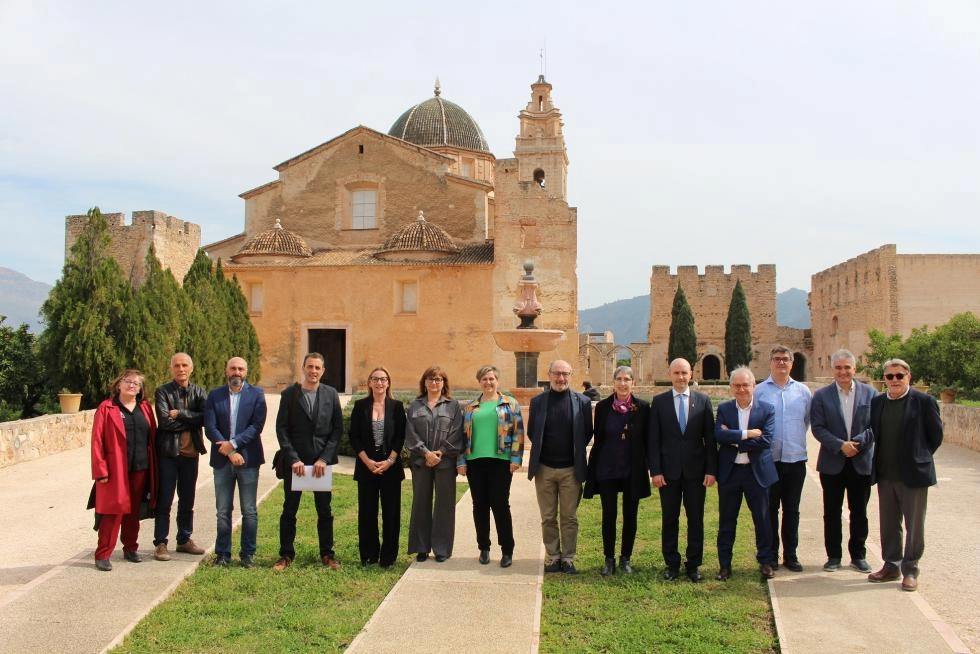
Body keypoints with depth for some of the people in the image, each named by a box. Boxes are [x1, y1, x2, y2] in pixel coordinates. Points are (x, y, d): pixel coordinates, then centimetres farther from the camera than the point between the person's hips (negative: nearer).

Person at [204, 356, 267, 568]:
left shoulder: (256, 394, 1)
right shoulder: (214, 396, 5)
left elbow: (257, 425, -8)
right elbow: (210, 428, -3)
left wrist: (233, 444, -16)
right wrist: (229, 453, -13)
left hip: (248, 459, -1)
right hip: (222, 459, 1)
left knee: (249, 511, 4)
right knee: (223, 511, 8)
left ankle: (248, 553, 13)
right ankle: (223, 553, 17)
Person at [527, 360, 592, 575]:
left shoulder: (582, 402, -2)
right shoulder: (537, 401, 2)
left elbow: (587, 433, 5)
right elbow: (532, 432, 10)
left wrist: (575, 452, 3)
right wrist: (542, 451, 6)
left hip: (571, 469, -1)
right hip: (544, 468, 1)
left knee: (569, 517, 6)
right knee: (548, 517, 8)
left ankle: (568, 558, 15)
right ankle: (553, 557, 19)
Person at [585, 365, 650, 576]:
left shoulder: (642, 408, -2)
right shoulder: (602, 407, -1)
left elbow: (646, 440, 2)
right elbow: (598, 440, 2)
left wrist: (651, 467, -1)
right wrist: (591, 469, 1)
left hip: (633, 471, 0)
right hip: (607, 470, 0)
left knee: (630, 515, 8)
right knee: (609, 515, 5)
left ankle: (626, 558, 22)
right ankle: (609, 559, 17)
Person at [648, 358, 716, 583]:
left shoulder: (703, 400, 3)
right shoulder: (659, 402, 2)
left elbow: (710, 438, 2)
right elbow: (654, 440, 0)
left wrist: (711, 470, -4)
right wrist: (655, 470, -6)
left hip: (696, 471, 0)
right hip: (669, 471, 0)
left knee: (696, 520, 6)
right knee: (670, 519, 7)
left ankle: (693, 565, 17)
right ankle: (672, 564, 18)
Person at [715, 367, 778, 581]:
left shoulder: (767, 409, -3)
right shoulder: (723, 409, 1)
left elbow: (765, 441, -15)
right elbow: (719, 434, -15)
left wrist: (734, 441, -15)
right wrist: (747, 434, -21)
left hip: (757, 472, -1)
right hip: (729, 471, 1)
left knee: (762, 519, 8)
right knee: (727, 521, 9)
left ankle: (765, 562, 23)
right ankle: (724, 564, 19)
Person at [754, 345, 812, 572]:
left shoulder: (803, 391, 6)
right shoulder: (759, 391, -2)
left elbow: (809, 419, 15)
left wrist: (797, 436, 12)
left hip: (795, 459, 2)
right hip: (768, 459, -2)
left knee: (792, 510, 10)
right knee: (769, 509, 6)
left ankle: (791, 555, 18)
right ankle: (771, 555, 15)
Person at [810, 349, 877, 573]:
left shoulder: (870, 393, 2)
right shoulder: (821, 395, 0)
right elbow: (817, 427, -6)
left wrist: (857, 443, -16)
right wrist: (840, 445, -18)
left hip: (862, 462, 1)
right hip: (832, 463, 0)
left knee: (859, 512, 9)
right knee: (832, 512, 7)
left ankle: (858, 555, 22)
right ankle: (833, 555, 18)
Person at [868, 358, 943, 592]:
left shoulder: (924, 401, -8)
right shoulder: (877, 402, 5)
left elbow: (936, 436, -2)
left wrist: (920, 458, 4)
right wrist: (880, 462, 8)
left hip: (913, 475, -4)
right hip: (886, 475, 5)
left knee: (914, 525, 6)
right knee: (888, 524, 13)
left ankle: (910, 571, 16)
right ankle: (891, 566, 25)